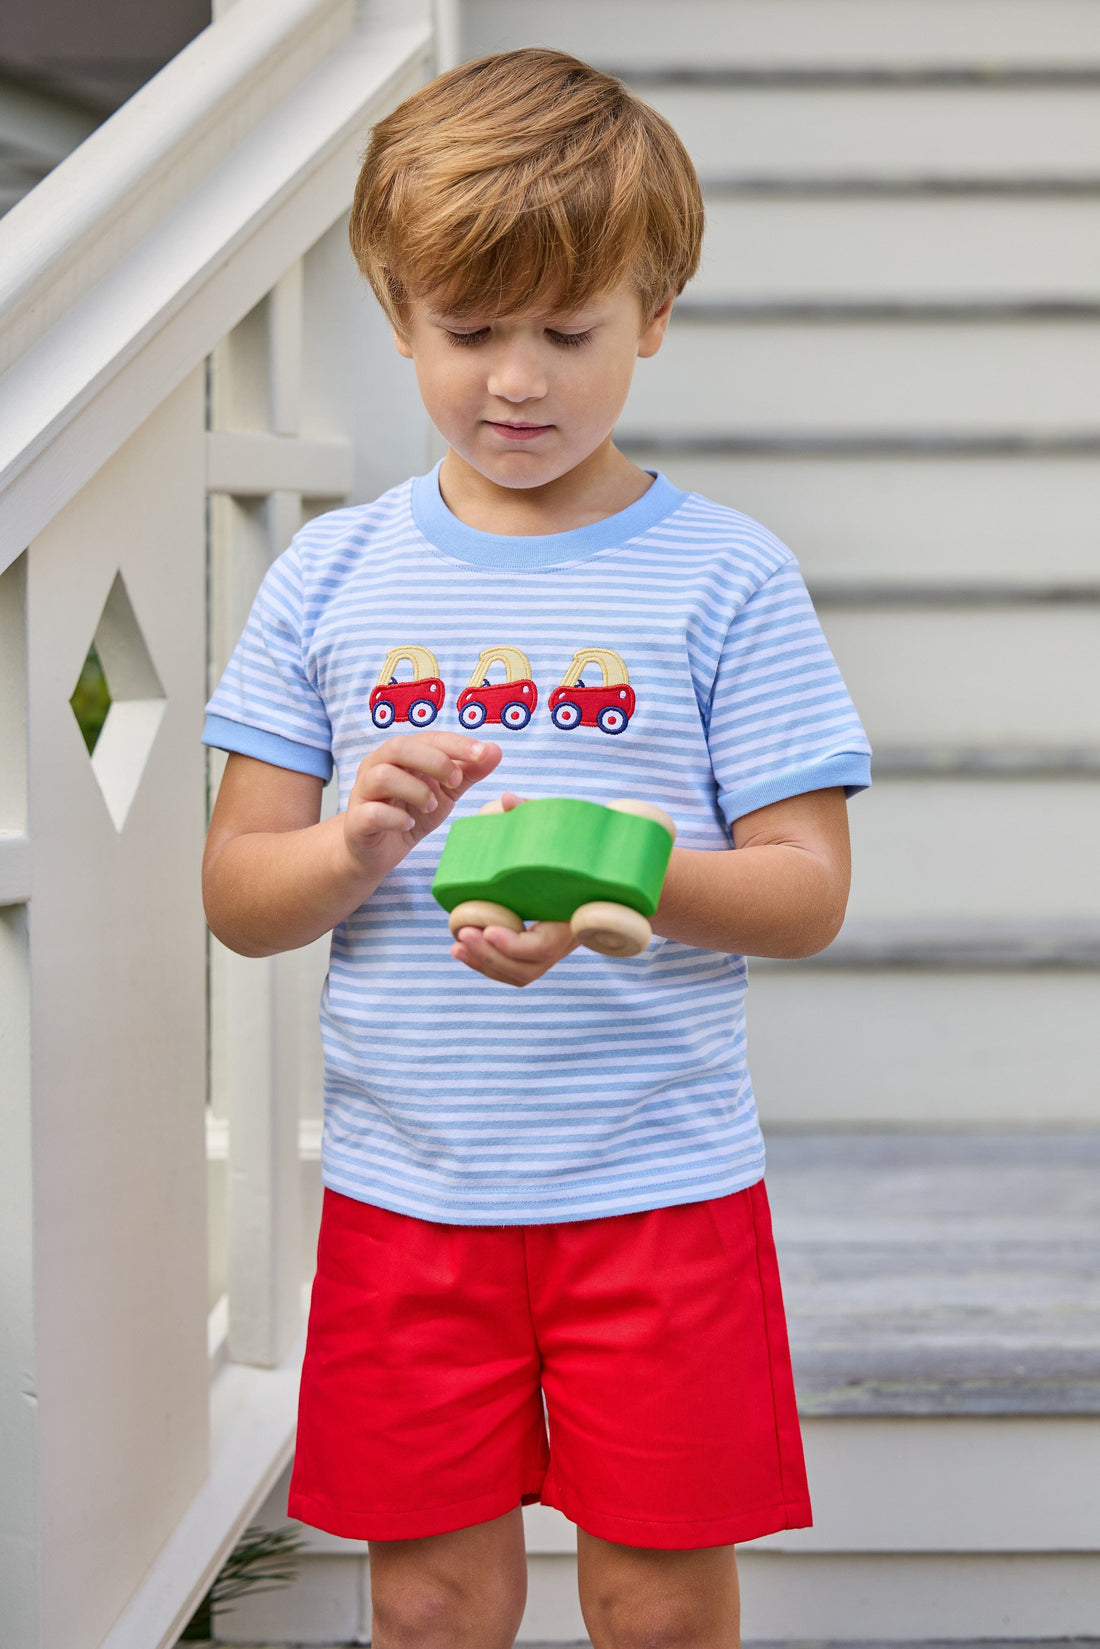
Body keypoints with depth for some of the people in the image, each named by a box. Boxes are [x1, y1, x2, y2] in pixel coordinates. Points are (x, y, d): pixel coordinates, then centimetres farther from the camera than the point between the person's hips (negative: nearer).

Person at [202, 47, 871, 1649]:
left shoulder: (724, 578, -3)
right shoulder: (333, 576, 4)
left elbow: (810, 890, -5)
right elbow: (237, 895, 5)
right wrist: (356, 847, -17)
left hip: (657, 1189, -2)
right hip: (401, 1193, 2)